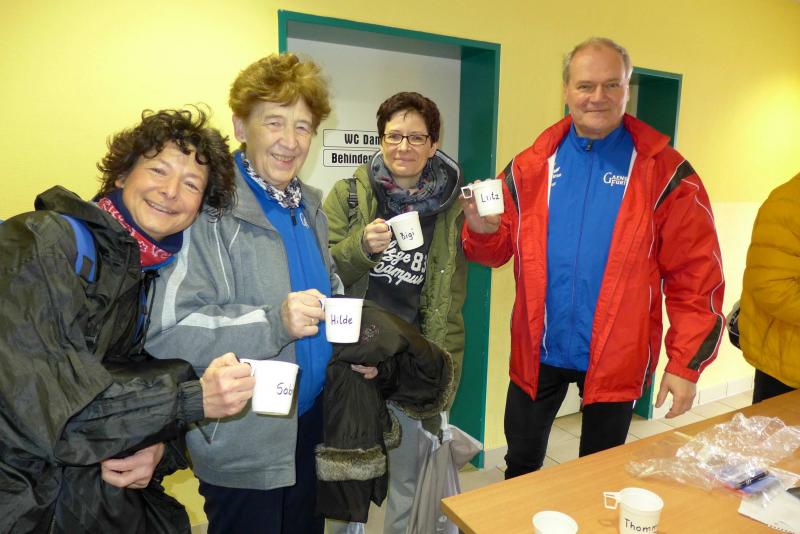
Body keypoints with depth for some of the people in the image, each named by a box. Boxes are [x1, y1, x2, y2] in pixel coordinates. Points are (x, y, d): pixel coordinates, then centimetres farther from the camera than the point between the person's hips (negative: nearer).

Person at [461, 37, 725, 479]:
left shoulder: (664, 171, -7)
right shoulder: (532, 166, -1)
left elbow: (695, 273, -6)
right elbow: (498, 251, 2)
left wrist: (686, 362, -8)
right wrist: (483, 229, -20)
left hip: (616, 358, -1)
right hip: (538, 351, 2)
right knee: (521, 463, 20)